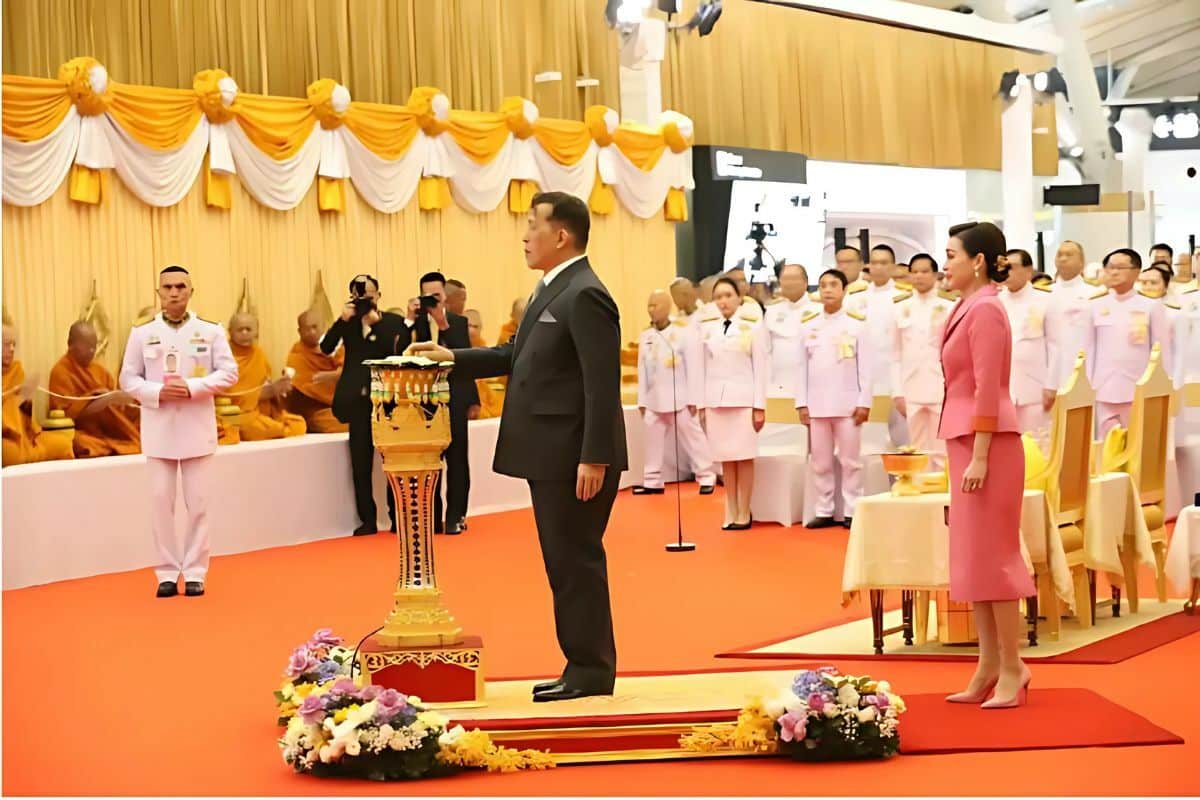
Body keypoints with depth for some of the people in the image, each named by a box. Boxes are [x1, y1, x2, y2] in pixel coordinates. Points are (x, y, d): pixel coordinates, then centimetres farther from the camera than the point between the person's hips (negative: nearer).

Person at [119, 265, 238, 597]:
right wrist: (158, 392, -15)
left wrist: (193, 387, -16)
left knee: (198, 503, 3)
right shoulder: (142, 333, 3)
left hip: (197, 427, 0)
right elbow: (128, 379, 3)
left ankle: (195, 573, 11)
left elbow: (229, 373, -2)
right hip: (159, 428, 0)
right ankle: (167, 573, 11)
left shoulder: (211, 331, 2)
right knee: (161, 502, 2)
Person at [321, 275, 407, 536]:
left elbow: (398, 354, -12)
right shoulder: (347, 322, 8)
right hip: (358, 399, 2)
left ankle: (397, 517, 11)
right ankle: (367, 520, 9)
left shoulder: (393, 321, 2)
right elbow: (326, 348, -5)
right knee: (361, 463, 3)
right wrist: (343, 319, -14)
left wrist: (375, 323, -15)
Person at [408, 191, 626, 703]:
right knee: (565, 563, 13)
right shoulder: (552, 290, 15)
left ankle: (591, 671, 6)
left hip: (575, 456, -10)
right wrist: (454, 358, 14)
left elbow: (602, 384, -20)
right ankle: (583, 665, 21)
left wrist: (594, 458, -23)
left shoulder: (585, 296, -16)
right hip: (551, 455, 10)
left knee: (577, 561, -2)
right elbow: (519, 357, 22)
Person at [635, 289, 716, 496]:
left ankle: (706, 477, 8)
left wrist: (693, 399, -12)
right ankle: (652, 481, 14)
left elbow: (693, 367, -9)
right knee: (653, 439, 7)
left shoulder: (686, 331, -8)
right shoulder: (646, 335, 8)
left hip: (680, 398, -5)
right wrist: (642, 400, 7)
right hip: (654, 400, 5)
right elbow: (642, 370, 10)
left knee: (692, 438, 1)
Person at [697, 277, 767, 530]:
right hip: (715, 399, 3)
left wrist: (760, 406, -5)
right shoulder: (707, 327, 9)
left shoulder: (753, 325, -1)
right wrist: (701, 405, 8)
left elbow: (761, 367, -1)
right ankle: (730, 512, 8)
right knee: (726, 459, 3)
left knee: (744, 458, -3)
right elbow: (703, 367, 11)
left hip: (743, 398, -3)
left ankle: (744, 514, 2)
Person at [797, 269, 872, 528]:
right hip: (817, 405, 3)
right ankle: (824, 512, 14)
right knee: (820, 462, 7)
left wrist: (864, 402, -7)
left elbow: (865, 366, -2)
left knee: (850, 460, 1)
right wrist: (801, 403, 2)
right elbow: (802, 367, 7)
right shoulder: (808, 325, 7)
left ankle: (851, 512, 6)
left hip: (848, 404, -3)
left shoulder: (857, 324, 0)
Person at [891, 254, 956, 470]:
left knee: (942, 452, -4)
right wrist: (897, 392, 4)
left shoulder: (948, 308, 2)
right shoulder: (901, 309, 9)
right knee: (918, 453, 5)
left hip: (942, 389, -3)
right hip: (912, 391, 3)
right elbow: (896, 354, 10)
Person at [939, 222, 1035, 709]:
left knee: (991, 555, -4)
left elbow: (988, 390, -18)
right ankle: (989, 667, 17)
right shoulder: (970, 307, 14)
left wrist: (979, 457, -20)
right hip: (966, 440, 10)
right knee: (972, 557, 11)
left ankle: (1012, 668, 4)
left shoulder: (986, 309, -13)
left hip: (988, 442, -10)